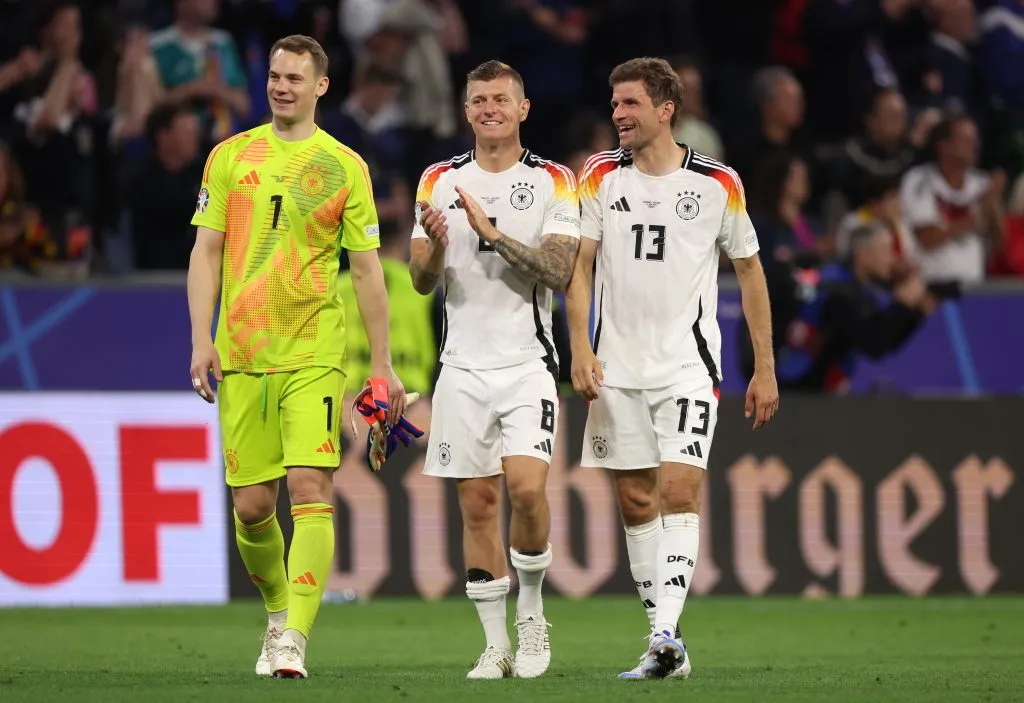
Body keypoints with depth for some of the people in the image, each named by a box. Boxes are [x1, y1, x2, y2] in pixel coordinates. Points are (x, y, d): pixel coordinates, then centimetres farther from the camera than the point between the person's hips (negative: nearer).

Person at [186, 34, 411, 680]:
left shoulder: (344, 167, 5)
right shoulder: (231, 156, 9)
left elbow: (367, 269, 8)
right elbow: (206, 252, 9)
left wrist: (383, 365, 6)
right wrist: (202, 340, -2)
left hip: (314, 354, -2)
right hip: (241, 354, 2)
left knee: (311, 489, -15)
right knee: (251, 503, 3)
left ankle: (295, 638, -16)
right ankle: (278, 611, 27)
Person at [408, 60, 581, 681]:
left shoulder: (554, 182, 1)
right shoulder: (440, 182, 9)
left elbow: (559, 271, -10)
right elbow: (422, 281, 6)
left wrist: (493, 233, -19)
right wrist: (436, 245, -16)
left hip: (528, 361, -3)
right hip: (463, 365, 3)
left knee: (527, 487, -18)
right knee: (477, 501, 1)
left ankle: (532, 610, 4)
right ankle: (497, 644, 7)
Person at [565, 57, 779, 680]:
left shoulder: (717, 183, -2)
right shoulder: (601, 177, 3)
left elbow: (750, 270, 7)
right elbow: (579, 266, 2)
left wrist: (765, 369, 6)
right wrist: (581, 349, -11)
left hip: (688, 364, -3)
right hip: (618, 366, 3)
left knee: (679, 490, -16)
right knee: (636, 501, 3)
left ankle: (667, 634, -23)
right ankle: (665, 646, 9)